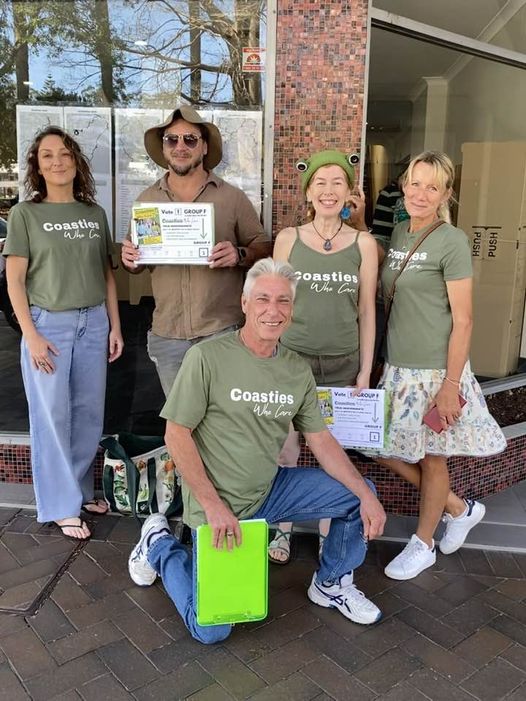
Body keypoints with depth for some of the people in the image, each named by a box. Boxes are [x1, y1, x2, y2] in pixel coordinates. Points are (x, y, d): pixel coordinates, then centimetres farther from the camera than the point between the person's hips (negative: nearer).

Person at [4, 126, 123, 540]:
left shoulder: (95, 214, 9)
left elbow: (107, 275, 12)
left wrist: (115, 326, 6)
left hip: (93, 323, 4)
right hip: (48, 324, -3)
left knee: (89, 412, 10)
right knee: (52, 417, 3)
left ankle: (81, 489, 28)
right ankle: (62, 506, 15)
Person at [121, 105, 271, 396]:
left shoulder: (233, 197, -1)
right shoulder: (146, 200, 6)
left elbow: (264, 248, 3)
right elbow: (136, 259, 14)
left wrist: (240, 255, -18)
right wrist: (130, 260, -10)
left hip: (224, 331, -2)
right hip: (167, 334, 3)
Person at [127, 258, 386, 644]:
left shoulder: (298, 370, -1)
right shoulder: (207, 357, -18)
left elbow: (322, 441, 3)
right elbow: (177, 434, -15)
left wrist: (367, 496, -8)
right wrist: (213, 504, -18)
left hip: (271, 490, 6)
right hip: (218, 503, -5)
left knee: (360, 494, 0)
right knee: (211, 630, -5)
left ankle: (331, 585, 23)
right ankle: (159, 545, 21)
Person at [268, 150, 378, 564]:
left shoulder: (364, 244, -1)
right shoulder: (288, 239, -1)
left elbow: (367, 310, 2)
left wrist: (365, 369, 1)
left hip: (342, 363, 0)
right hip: (292, 357, 0)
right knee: (286, 451, 7)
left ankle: (327, 536, 28)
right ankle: (282, 529, 28)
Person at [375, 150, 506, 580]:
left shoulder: (452, 241, -11)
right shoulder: (398, 235, 9)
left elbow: (462, 320, -13)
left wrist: (451, 384, -16)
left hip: (436, 370, -7)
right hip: (398, 368, 7)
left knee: (432, 457, 8)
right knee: (382, 449, 10)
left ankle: (423, 545, 30)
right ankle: (459, 509, 32)